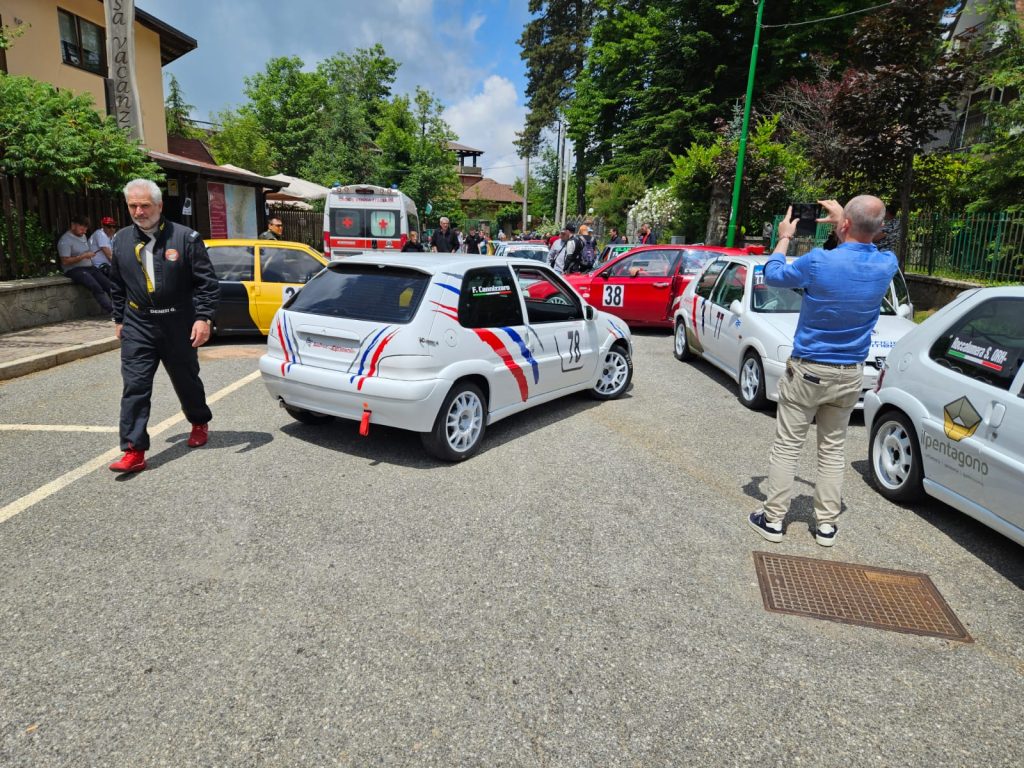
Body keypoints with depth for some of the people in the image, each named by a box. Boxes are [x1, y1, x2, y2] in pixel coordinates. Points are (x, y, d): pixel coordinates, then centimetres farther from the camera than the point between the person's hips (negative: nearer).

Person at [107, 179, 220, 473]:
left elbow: (207, 282, -8)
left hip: (179, 325, -3)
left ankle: (200, 423, 39)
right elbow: (117, 285, 17)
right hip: (137, 325, 3)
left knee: (186, 380, 13)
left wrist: (203, 318, -15)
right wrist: (119, 319, 17)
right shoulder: (121, 240, 7)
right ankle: (134, 452, -3)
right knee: (134, 387, -5)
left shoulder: (186, 238, -7)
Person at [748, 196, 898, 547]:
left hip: (807, 370, -4)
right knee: (833, 449, 14)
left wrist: (784, 237, 15)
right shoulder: (887, 265, -6)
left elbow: (773, 275, 1)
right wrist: (841, 226, 25)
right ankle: (826, 524, 21)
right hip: (850, 374, 4)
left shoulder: (818, 261, -19)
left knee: (787, 446, 5)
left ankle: (773, 519, 12)